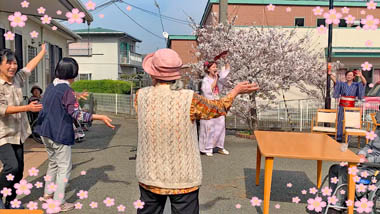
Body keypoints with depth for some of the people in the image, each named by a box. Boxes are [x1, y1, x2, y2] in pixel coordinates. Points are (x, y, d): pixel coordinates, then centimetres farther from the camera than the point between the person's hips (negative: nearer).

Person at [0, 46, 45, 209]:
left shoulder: (17, 79, 6)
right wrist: (28, 108, -32)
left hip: (17, 134, 7)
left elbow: (30, 66, 21)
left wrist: (43, 51, 32)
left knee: (19, 170, 9)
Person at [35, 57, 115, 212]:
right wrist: (100, 117, -26)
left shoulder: (50, 87, 8)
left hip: (46, 132, 8)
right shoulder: (67, 90, -17)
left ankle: (48, 194, 35)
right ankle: (59, 202, 8)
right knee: (64, 167, 3)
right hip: (60, 134, -8)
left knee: (53, 163, 24)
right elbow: (75, 113, -22)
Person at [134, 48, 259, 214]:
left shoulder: (141, 96, -12)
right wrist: (236, 90, 15)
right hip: (183, 178, -2)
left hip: (150, 177, 3)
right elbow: (218, 108, 0)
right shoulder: (189, 99, -19)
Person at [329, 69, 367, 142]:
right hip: (342, 106, 0)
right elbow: (335, 80, -8)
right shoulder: (342, 84, 5)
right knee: (340, 121, 1)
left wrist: (361, 76, -32)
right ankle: (338, 137, 7)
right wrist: (330, 74, -26)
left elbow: (364, 82, -12)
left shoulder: (356, 85, 4)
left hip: (351, 106, 0)